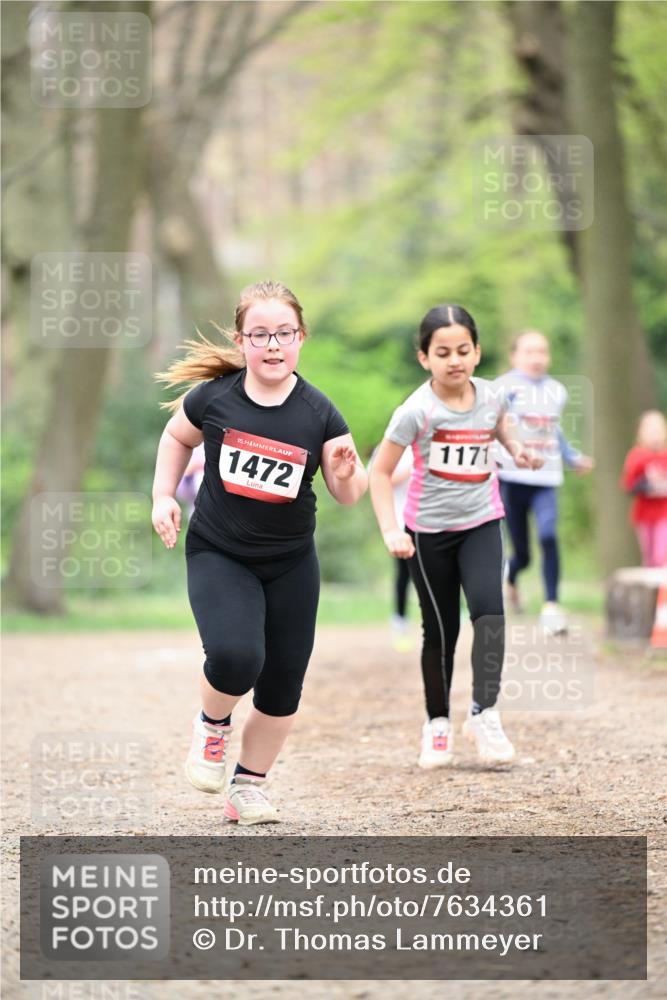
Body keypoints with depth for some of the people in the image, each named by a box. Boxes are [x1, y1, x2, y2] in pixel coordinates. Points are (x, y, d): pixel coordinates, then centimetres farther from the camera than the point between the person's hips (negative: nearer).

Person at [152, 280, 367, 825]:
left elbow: (349, 495, -5)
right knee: (236, 656, -25)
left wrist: (346, 471, -26)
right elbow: (177, 437, 11)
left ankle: (249, 785, 26)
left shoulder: (318, 413, -10)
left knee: (283, 686, 6)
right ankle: (212, 725, 8)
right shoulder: (214, 398, -11)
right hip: (217, 556, -2)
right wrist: (164, 496, 1)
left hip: (292, 564, 2)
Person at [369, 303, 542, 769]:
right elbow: (380, 471, -12)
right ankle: (437, 723, 22)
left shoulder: (490, 397, -6)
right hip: (429, 529, -2)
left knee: (488, 608, -20)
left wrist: (517, 447, 2)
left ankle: (485, 713, -12)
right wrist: (391, 530, -21)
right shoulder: (418, 411, -18)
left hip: (481, 522, 2)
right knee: (440, 629, 5)